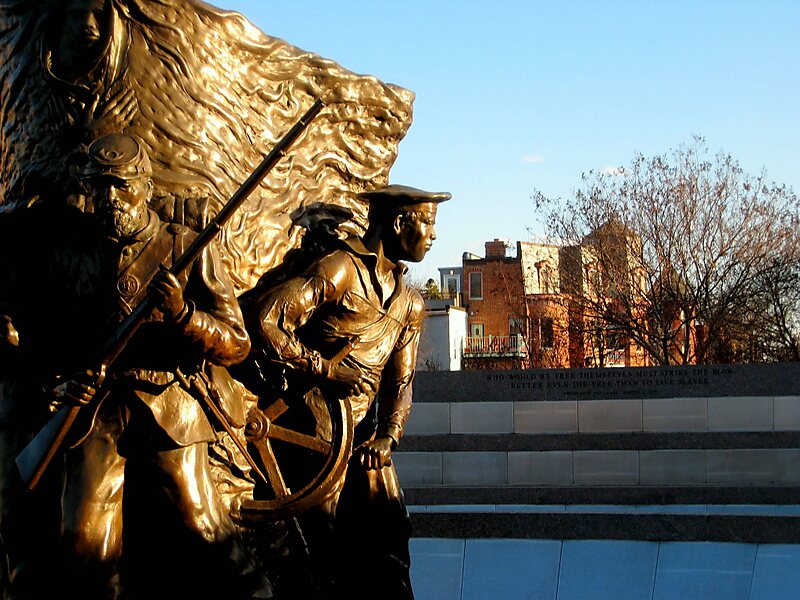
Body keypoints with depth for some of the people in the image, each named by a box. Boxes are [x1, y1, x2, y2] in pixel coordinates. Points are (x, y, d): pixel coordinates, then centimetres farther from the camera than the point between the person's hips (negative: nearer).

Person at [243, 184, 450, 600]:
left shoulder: (410, 304, 15)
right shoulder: (341, 269, -11)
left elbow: (399, 379, 12)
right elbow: (264, 319, -20)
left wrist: (387, 435, -6)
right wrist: (323, 369, -17)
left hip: (367, 436, 7)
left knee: (387, 540, 3)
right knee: (328, 547, -6)